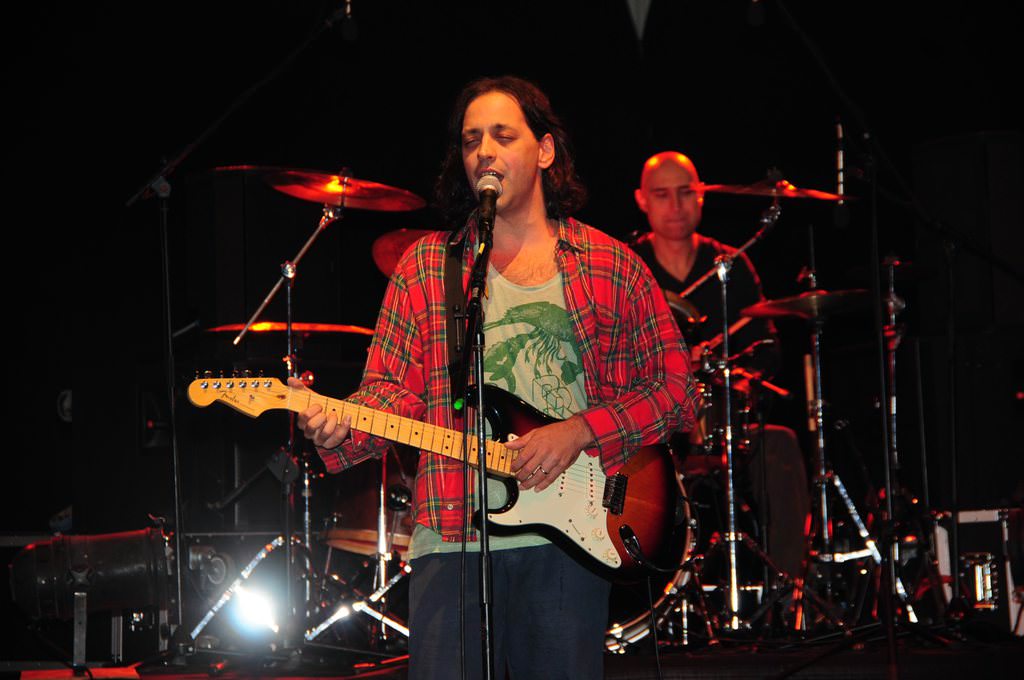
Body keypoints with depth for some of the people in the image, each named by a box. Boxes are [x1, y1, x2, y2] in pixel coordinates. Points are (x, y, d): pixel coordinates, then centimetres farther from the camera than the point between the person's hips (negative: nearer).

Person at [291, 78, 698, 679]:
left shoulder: (613, 268, 7)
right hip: (453, 540, 0)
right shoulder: (426, 265, 9)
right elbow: (394, 390, 4)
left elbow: (676, 386, 5)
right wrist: (341, 426, -18)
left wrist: (581, 430, -10)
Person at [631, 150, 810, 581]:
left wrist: (746, 375, -10)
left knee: (780, 447, -28)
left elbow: (766, 345, 12)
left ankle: (787, 583, -26)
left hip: (723, 420, 2)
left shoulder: (731, 266, 13)